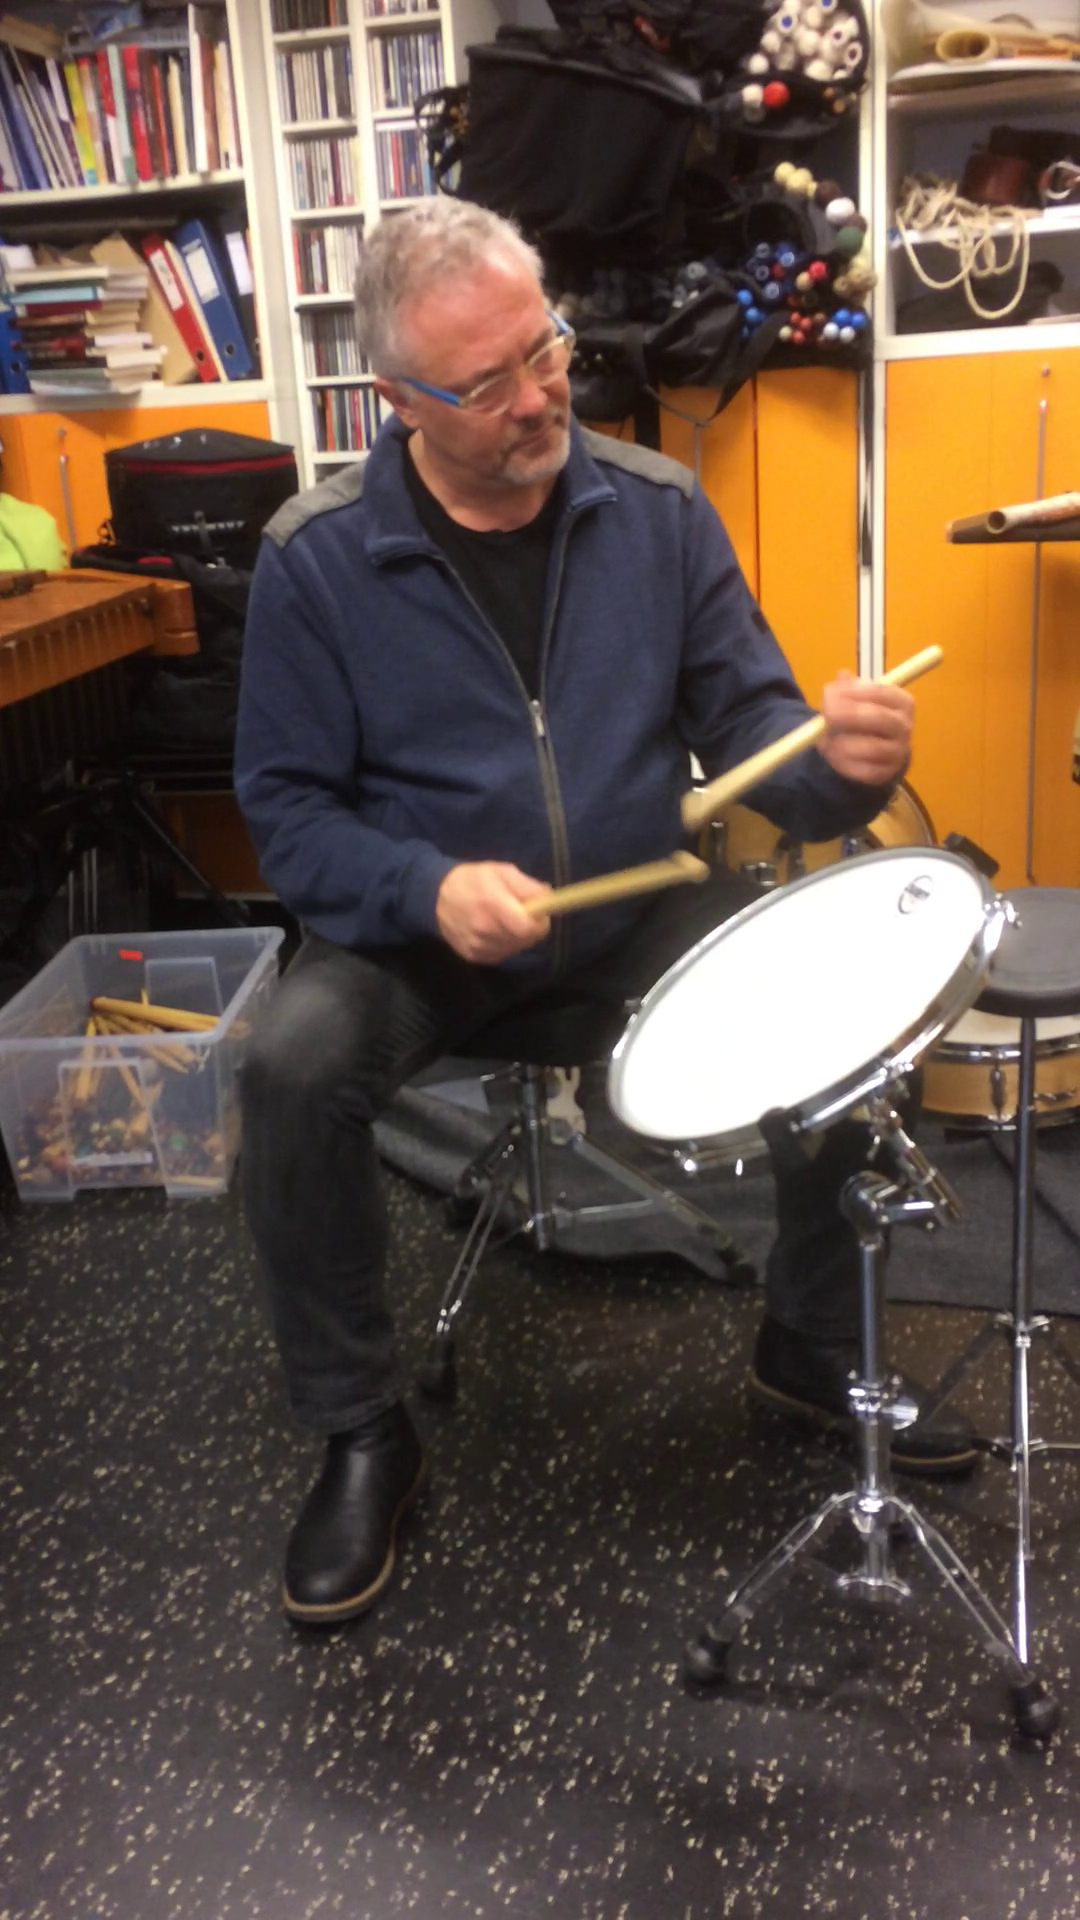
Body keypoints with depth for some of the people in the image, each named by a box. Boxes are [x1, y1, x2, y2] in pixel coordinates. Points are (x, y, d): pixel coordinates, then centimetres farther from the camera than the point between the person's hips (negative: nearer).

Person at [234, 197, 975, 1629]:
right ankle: (361, 1433, -4)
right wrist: (428, 891, -26)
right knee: (295, 1069, -29)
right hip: (418, 921, -2)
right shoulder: (316, 559, -10)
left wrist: (838, 759, -25)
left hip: (640, 903, 3)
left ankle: (813, 1347, 9)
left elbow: (744, 720, -1)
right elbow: (289, 809, -7)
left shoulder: (657, 510, -4)